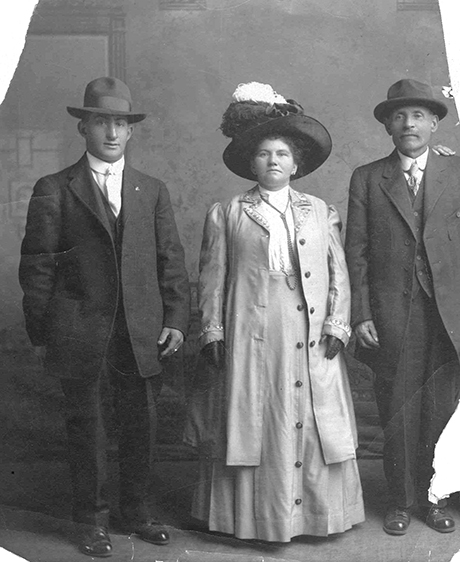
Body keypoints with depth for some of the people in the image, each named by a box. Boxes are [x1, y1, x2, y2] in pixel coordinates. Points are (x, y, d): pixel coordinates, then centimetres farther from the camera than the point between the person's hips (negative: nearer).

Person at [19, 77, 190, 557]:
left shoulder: (152, 191, 11)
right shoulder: (54, 191, 0)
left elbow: (171, 261, 9)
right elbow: (36, 267, -1)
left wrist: (175, 318, 0)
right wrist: (40, 332, -3)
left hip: (142, 334, 3)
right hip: (79, 334, -3)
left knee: (139, 426, 12)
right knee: (85, 426, 8)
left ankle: (136, 512, 30)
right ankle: (92, 521, 24)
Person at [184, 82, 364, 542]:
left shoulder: (321, 213, 12)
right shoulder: (225, 215, 7)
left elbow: (338, 275, 10)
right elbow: (211, 279, 4)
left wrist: (337, 325, 0)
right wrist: (212, 332, -3)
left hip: (310, 341, 2)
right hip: (250, 340, -2)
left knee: (312, 425, 5)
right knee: (254, 426, 3)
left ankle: (315, 512, 19)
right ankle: (253, 516, 16)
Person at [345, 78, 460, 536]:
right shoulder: (366, 179, 6)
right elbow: (356, 252, 3)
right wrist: (360, 314, -4)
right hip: (391, 315, 0)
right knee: (397, 413, 6)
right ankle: (400, 501, 22)